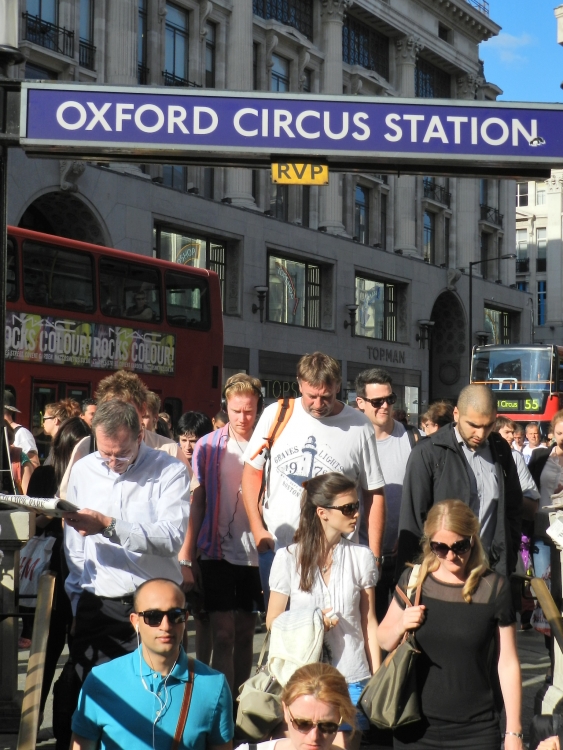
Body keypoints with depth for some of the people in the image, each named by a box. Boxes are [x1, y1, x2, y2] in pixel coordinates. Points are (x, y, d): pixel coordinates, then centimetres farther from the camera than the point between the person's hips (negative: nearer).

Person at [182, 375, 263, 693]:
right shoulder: (208, 446, -1)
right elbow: (197, 504, 2)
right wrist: (187, 559, -1)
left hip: (255, 554, 1)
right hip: (217, 552, -1)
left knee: (245, 634, 11)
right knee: (223, 635, -4)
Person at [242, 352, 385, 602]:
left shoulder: (358, 426, -4)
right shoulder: (275, 415, 1)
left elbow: (374, 493, 0)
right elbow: (252, 471, 9)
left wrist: (374, 554, -3)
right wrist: (257, 528, 0)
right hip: (276, 547, 2)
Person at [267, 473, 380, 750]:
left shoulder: (362, 557, 0)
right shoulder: (288, 558, -2)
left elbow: (369, 623, 5)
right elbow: (273, 621, 4)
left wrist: (377, 678, 5)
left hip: (352, 678, 1)